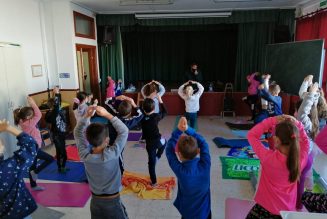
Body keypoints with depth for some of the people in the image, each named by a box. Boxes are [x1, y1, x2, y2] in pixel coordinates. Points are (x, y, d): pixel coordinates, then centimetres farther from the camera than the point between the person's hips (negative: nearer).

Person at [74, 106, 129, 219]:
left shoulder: (85, 155, -17)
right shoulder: (112, 154, -28)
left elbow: (77, 132, -3)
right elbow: (124, 131, -20)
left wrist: (86, 116, -13)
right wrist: (107, 115, -21)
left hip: (95, 201, 4)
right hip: (113, 202, -4)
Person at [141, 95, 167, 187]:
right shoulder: (156, 116, -14)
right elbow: (164, 112, 5)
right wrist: (160, 101, 10)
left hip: (149, 144, 2)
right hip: (158, 141, -2)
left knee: (151, 162, 14)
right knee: (164, 142, 36)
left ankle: (154, 182, 23)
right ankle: (157, 157, 25)